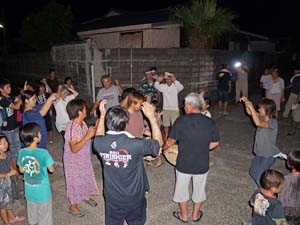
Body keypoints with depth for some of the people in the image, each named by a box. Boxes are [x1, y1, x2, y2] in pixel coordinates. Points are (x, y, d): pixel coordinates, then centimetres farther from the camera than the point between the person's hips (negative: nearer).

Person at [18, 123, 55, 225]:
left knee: (32, 209, 27)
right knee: (44, 212, 17)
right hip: (42, 189, -5)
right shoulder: (43, 153, -27)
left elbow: (21, 170, 2)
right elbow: (51, 169, -15)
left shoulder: (22, 152, -12)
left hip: (29, 189, 5)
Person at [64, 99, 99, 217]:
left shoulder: (82, 123, -5)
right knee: (75, 181, 9)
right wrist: (88, 136, -36)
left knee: (86, 177, 24)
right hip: (74, 160, -8)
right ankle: (73, 206, 31)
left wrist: (92, 131, -6)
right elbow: (74, 149, -33)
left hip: (84, 158, 8)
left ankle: (85, 196, 49)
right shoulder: (72, 127, -31)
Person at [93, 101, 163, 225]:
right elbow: (158, 142, -11)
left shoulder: (99, 143, -20)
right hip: (134, 197, -2)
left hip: (112, 197, 3)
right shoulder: (136, 144, -31)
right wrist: (151, 117, -10)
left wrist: (102, 115, 9)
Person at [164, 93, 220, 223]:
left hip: (184, 163, -2)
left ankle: (184, 216, 36)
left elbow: (171, 140, -11)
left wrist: (165, 147, 9)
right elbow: (215, 143, -1)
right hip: (202, 163, 3)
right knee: (199, 189, 22)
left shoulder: (181, 120, -18)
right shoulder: (209, 122, -9)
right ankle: (196, 215, 41)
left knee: (182, 188, 20)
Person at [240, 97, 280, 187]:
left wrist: (251, 107, -41)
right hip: (260, 153, 8)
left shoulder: (272, 122, -27)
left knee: (258, 176, -3)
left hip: (269, 155, -8)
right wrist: (246, 102, -11)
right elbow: (250, 112, 6)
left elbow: (258, 123, -43)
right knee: (253, 173, 17)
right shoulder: (263, 117, -3)